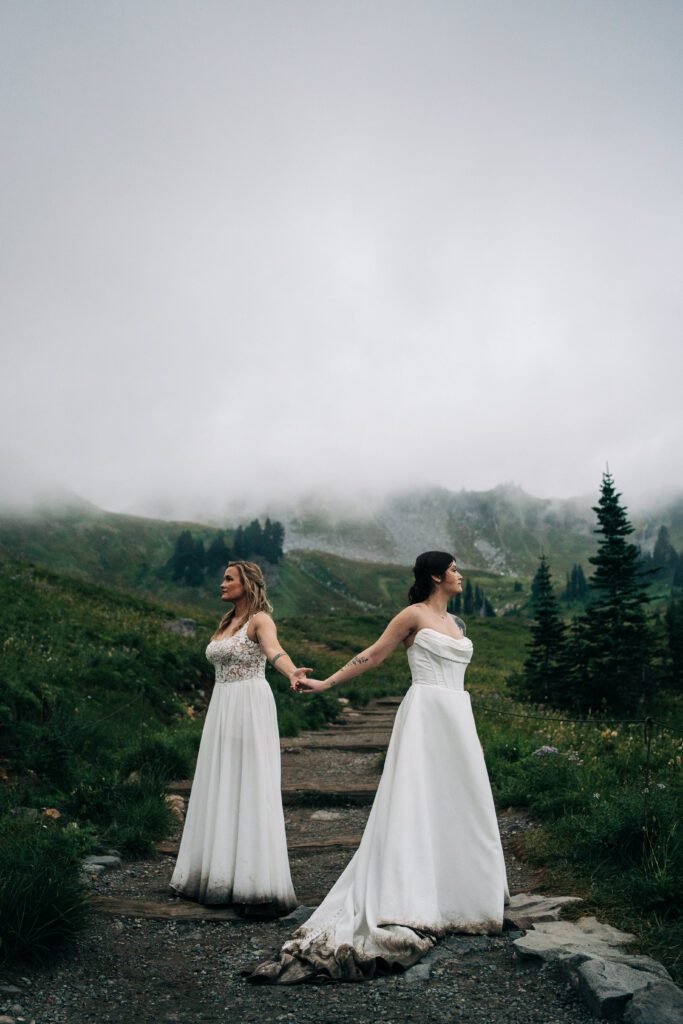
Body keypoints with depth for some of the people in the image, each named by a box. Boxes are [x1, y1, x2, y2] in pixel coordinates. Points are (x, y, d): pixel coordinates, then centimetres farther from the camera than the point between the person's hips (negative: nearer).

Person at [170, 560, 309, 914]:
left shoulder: (260, 620, -8)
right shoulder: (225, 623, 16)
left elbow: (274, 650, -29)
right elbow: (224, 666, 13)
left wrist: (292, 672, -51)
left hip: (251, 708, -8)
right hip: (222, 709, 8)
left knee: (252, 790, -7)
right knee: (221, 790, 10)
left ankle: (260, 885, -3)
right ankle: (220, 873, 20)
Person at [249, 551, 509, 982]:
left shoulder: (456, 623, 19)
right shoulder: (414, 614, -3)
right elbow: (372, 655, -3)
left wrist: (472, 734, 22)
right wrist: (325, 683, -9)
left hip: (457, 719, 8)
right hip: (425, 715, -8)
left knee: (457, 805, 9)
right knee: (414, 805, -9)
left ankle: (454, 895, 21)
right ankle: (407, 903, -6)